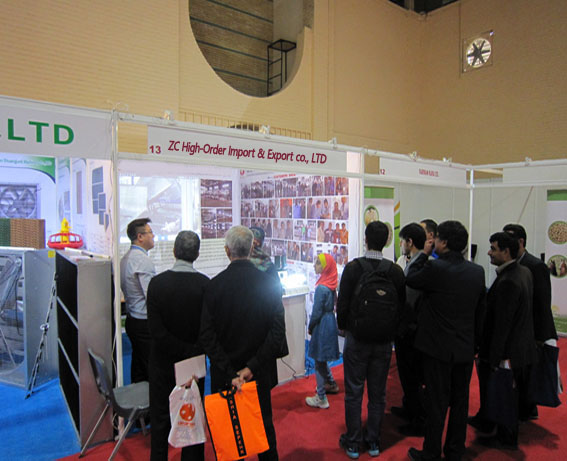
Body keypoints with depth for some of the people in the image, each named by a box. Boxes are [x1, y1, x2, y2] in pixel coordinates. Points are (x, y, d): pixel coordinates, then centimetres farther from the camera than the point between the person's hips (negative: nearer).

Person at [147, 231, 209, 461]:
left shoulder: (157, 282, -15)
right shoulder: (205, 284, -16)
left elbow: (155, 330, -18)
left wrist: (180, 350, -12)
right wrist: (192, 350, 1)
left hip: (163, 360, 0)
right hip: (194, 362, 0)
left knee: (160, 417, 17)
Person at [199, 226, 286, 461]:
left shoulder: (214, 285, -14)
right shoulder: (268, 282, -10)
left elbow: (207, 335, -17)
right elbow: (278, 331, -15)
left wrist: (230, 372, -16)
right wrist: (253, 366, -14)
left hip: (225, 374, -1)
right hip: (260, 372, 2)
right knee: (265, 425, 22)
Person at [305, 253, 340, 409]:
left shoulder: (321, 288, -22)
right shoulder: (332, 285, 4)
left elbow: (316, 311, -18)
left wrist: (310, 327, -2)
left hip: (322, 324, -8)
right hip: (331, 321, 8)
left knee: (319, 361, 2)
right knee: (322, 358, 24)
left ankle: (321, 399, 11)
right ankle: (332, 384, 40)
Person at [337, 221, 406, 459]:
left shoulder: (353, 267, -15)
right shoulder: (396, 271, -8)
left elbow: (342, 304, -11)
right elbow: (401, 306, 1)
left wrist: (343, 326, 7)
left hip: (356, 339, -2)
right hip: (384, 341, 3)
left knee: (353, 393, 11)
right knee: (378, 393, 16)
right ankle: (373, 441, 29)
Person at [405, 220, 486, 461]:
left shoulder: (435, 268, -21)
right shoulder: (478, 271, 0)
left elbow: (410, 279, -3)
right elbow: (481, 308, 8)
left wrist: (424, 253, 3)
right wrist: (474, 340, 18)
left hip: (438, 347, -5)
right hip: (465, 347, 6)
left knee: (436, 401, 6)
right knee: (460, 400, 17)